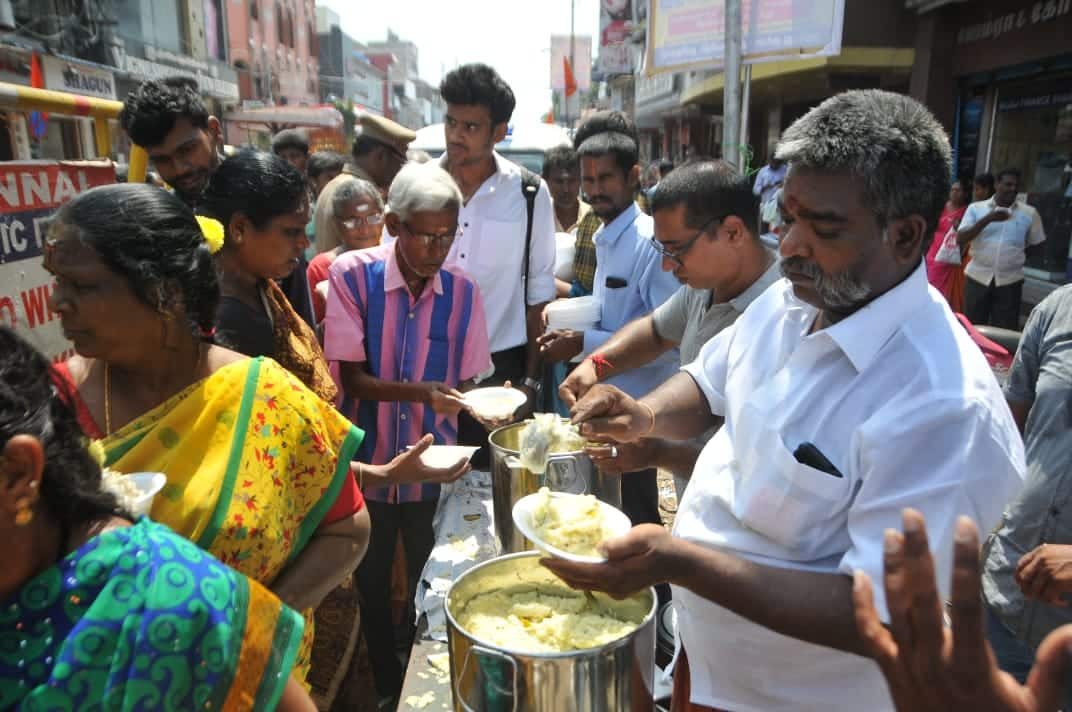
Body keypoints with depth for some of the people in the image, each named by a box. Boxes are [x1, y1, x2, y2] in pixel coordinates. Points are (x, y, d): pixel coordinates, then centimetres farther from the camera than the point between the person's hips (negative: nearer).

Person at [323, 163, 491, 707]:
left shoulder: (462, 291, -7)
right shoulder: (352, 275, -14)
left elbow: (465, 382, 1)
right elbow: (351, 378, -16)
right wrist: (420, 392, -31)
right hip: (368, 464, -1)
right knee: (371, 584, 19)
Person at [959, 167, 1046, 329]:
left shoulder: (1029, 213, 4)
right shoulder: (976, 208, 1)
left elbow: (1037, 243, 14)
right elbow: (960, 239, -10)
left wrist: (1017, 255, 4)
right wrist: (988, 219, -18)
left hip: (1010, 281, 0)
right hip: (977, 277, 0)